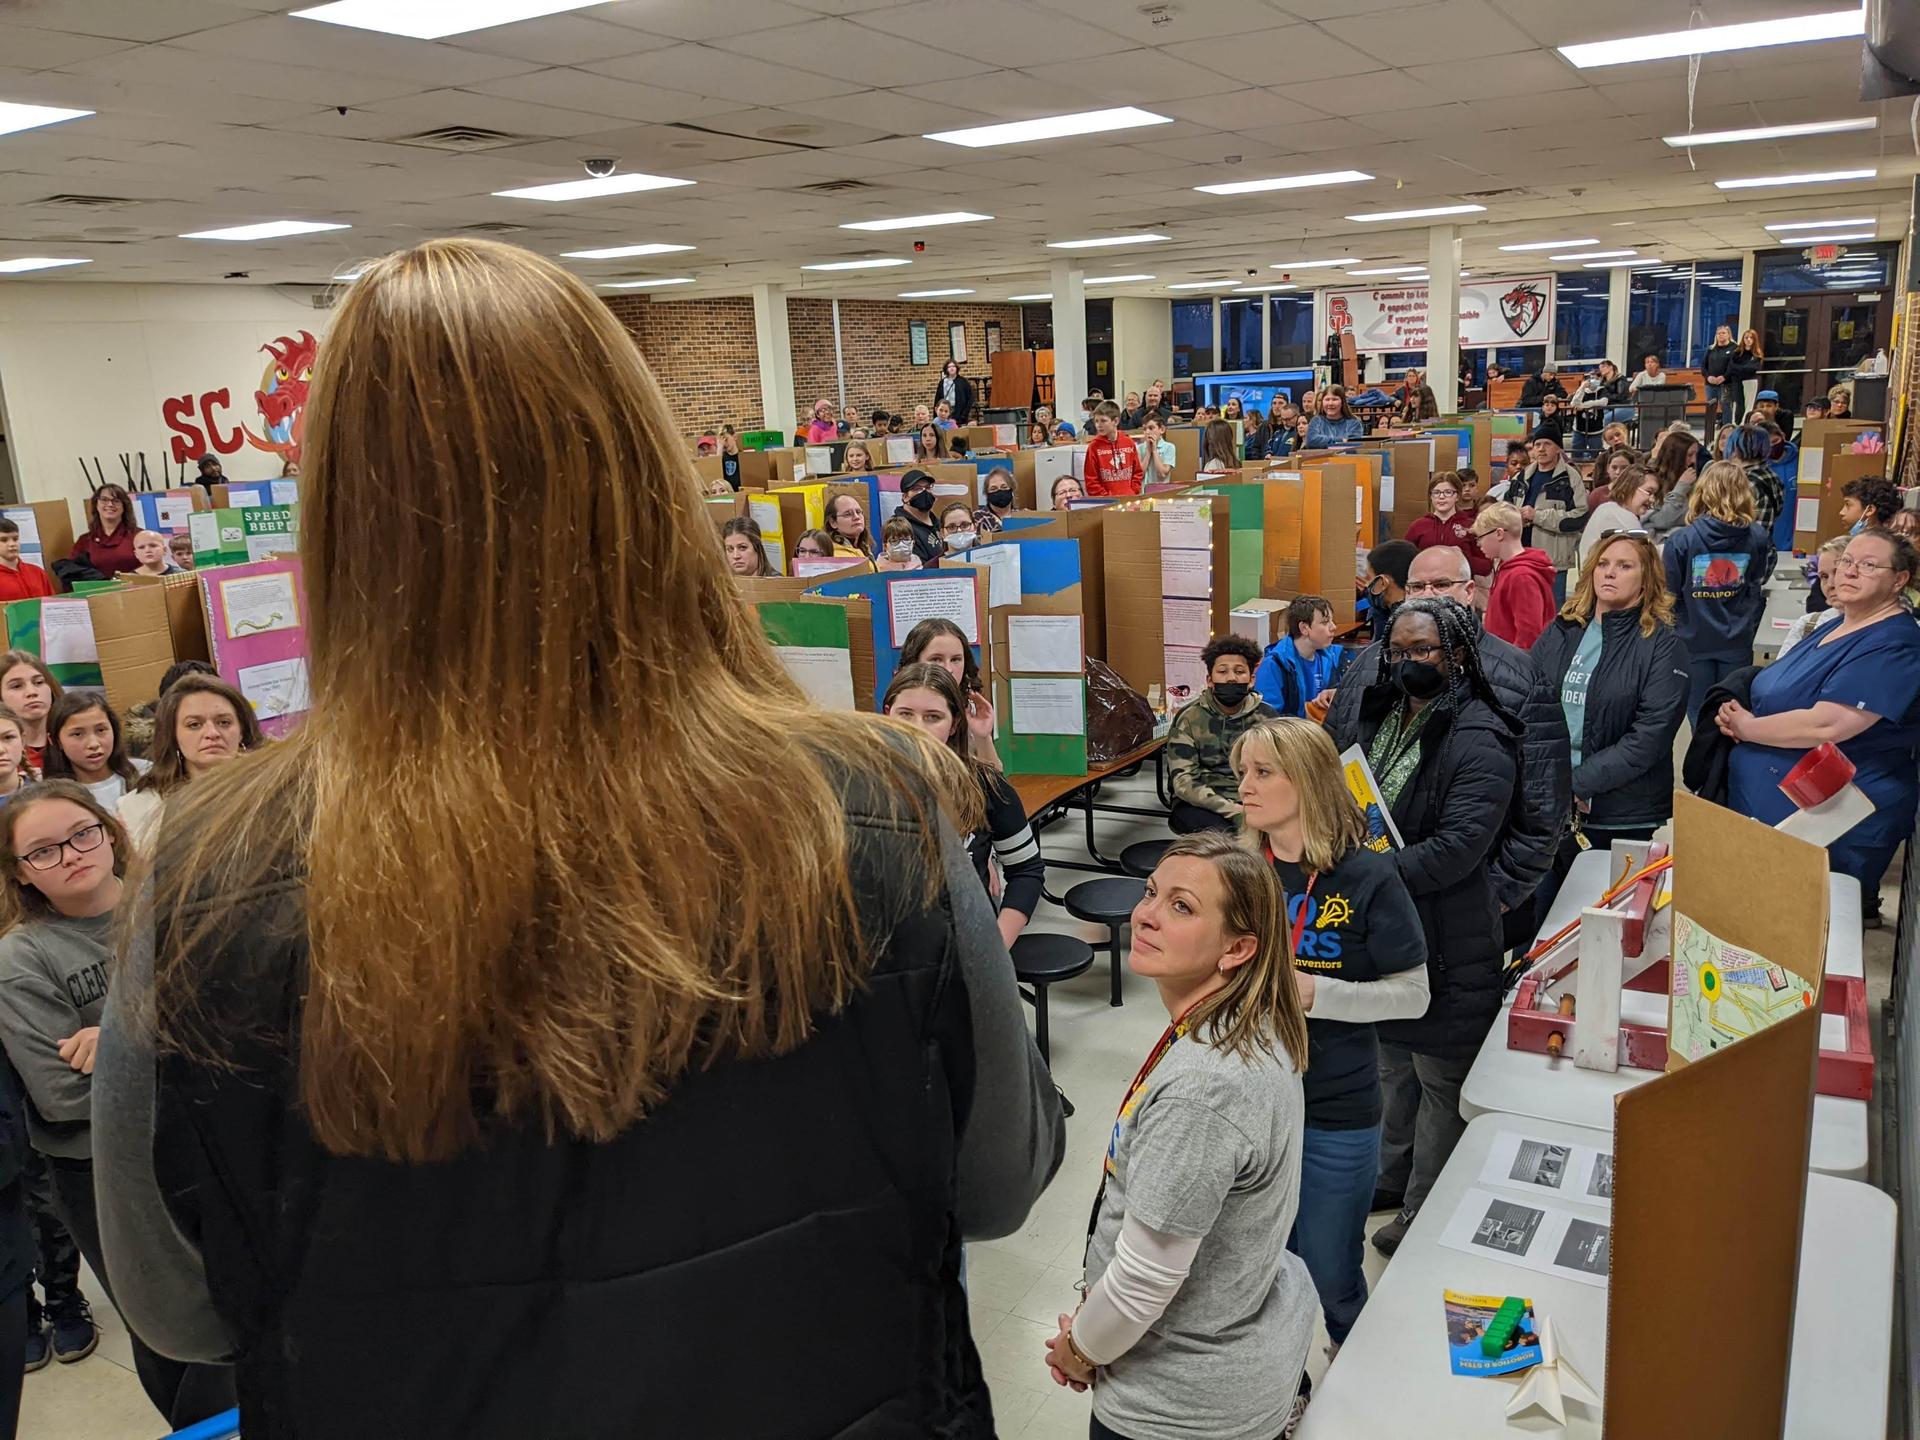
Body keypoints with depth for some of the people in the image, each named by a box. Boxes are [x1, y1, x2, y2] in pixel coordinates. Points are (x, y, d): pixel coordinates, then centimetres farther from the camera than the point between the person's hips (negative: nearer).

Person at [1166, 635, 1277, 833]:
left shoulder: (1267, 717, 9)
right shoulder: (1189, 719, 1)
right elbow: (1183, 781, -9)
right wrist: (1232, 810, -23)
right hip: (1199, 805, -3)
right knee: (1227, 836, -35)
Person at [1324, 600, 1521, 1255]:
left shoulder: (1479, 741, -20)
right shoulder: (1373, 716, 4)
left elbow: (1460, 846, -28)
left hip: (1446, 939, -8)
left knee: (1439, 1077, 8)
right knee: (1391, 1059, 25)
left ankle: (1426, 1210, 25)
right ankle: (1392, 1174, 44)